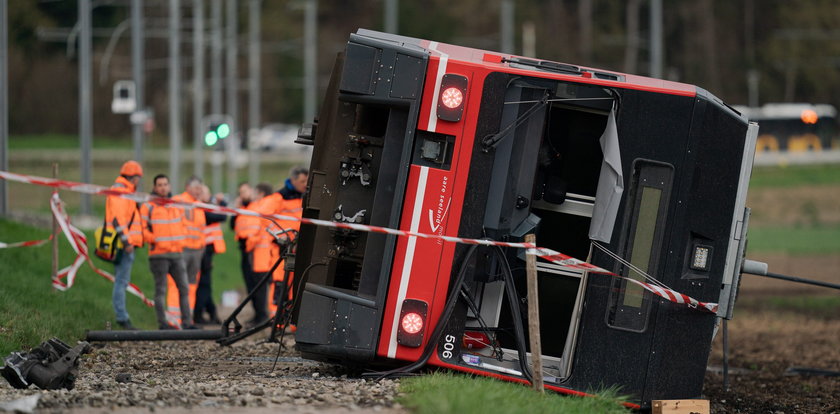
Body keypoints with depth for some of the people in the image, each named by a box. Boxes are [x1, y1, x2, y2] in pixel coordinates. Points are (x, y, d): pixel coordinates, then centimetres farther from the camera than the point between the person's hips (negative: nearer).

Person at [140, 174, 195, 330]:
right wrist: (155, 240, -13)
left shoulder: (177, 205, 14)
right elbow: (143, 229, -5)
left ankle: (186, 321, 6)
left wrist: (181, 240, 8)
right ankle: (162, 322, 0)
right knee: (161, 289, -2)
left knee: (184, 288, 2)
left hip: (177, 252, 5)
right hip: (159, 254, -5)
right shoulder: (148, 207, -2)